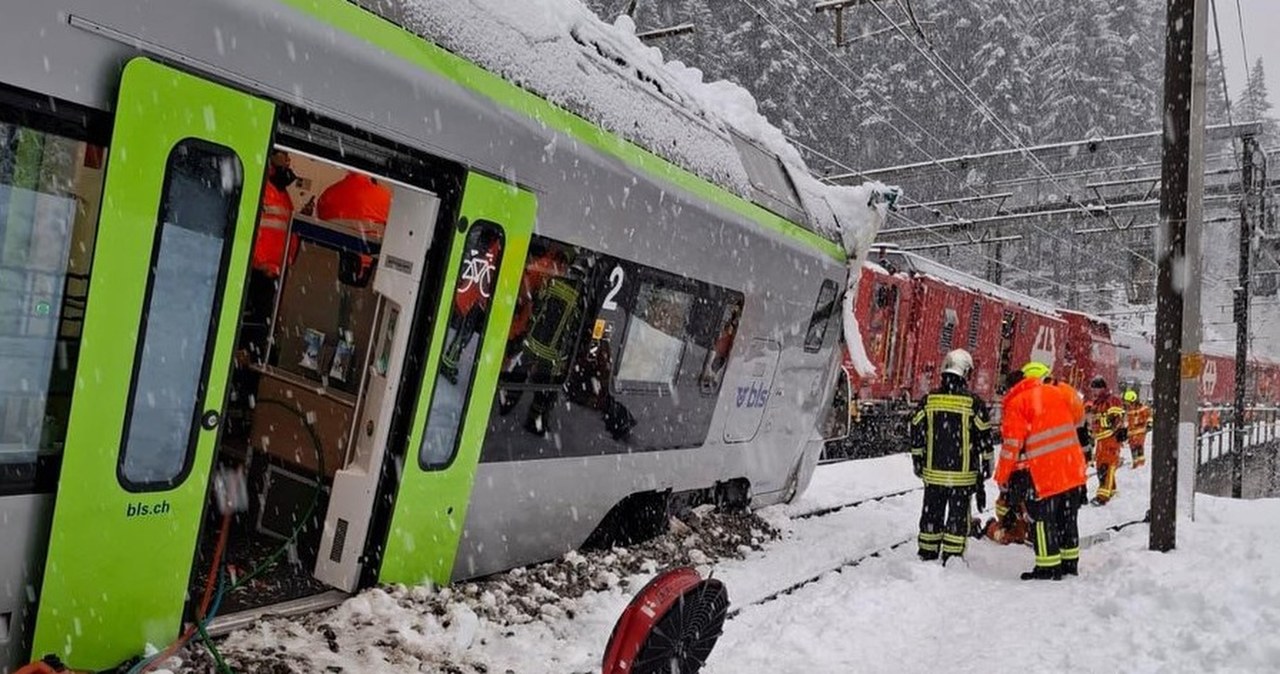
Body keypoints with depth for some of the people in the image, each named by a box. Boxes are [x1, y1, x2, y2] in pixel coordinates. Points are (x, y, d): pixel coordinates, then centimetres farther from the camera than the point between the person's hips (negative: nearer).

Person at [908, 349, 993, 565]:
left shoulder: (928, 400, 0)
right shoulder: (974, 402, -9)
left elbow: (916, 433, 5)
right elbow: (984, 437, -3)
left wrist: (918, 461, 15)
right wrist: (986, 466, 7)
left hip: (933, 472, 3)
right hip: (962, 474, -3)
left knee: (932, 512, 13)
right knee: (958, 514, 6)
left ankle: (927, 554, 20)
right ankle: (952, 557, 9)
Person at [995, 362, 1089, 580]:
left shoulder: (1018, 402, -6)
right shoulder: (1059, 393, 11)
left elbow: (1012, 442, -10)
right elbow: (1075, 421, 20)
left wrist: (1002, 475, -2)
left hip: (1042, 472, -6)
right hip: (1071, 468, 6)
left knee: (1043, 519, 1)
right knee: (1066, 517, 17)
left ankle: (1048, 568, 2)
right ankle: (1070, 562, 25)